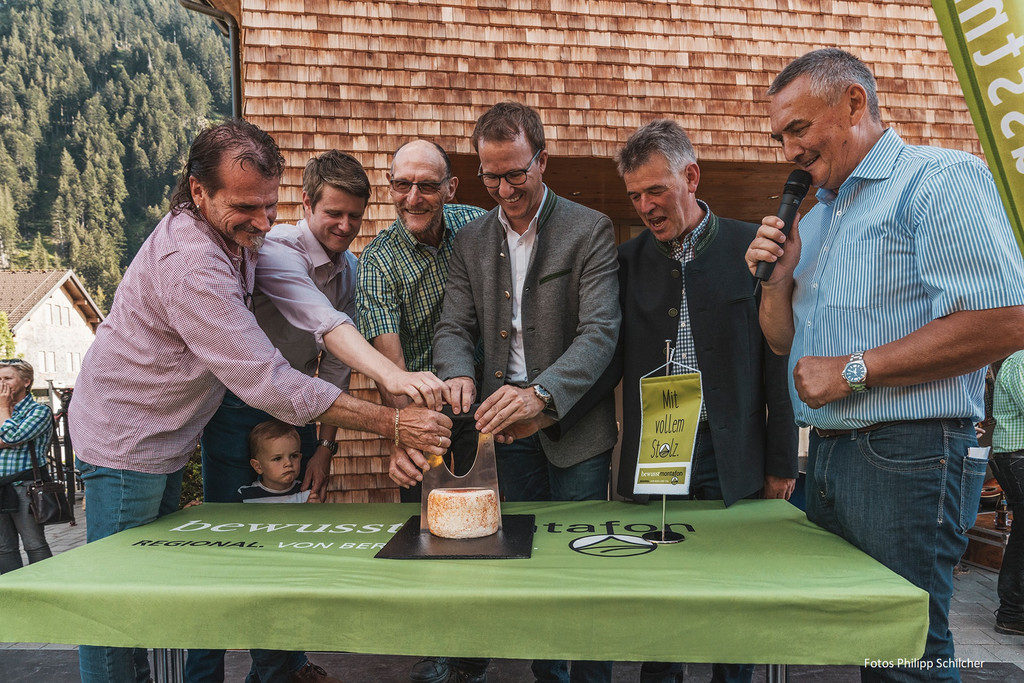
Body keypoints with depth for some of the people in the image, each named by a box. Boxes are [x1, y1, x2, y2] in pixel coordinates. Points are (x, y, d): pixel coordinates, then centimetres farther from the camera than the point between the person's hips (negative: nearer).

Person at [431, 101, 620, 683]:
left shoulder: (590, 230, -8)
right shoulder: (472, 241, 7)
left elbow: (600, 332, -17)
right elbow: (454, 328, 5)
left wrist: (540, 393, -32)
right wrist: (458, 374, -19)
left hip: (574, 422, -4)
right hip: (507, 423, 4)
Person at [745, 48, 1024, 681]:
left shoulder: (941, 178, -9)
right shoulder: (817, 217, 17)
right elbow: (786, 341, 21)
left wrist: (854, 370, -18)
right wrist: (777, 277, 1)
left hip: (907, 458, -8)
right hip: (828, 456, 8)